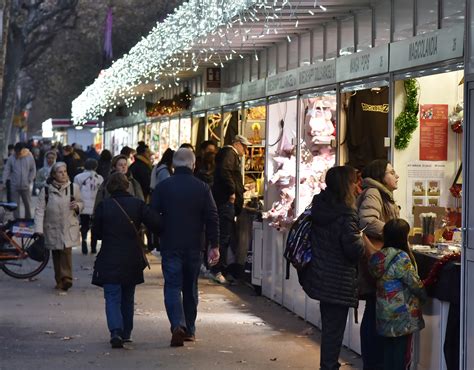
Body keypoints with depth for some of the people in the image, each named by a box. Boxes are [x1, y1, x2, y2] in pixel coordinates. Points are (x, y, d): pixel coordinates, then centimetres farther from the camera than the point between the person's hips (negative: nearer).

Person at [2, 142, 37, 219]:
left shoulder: (29, 157, -4)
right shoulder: (11, 158, -5)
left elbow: (33, 170, 4)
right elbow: (6, 170, -2)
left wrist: (29, 180, -4)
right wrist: (6, 181, -12)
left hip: (25, 186, 1)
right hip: (14, 186, -1)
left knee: (28, 204, 12)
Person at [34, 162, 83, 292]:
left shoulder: (73, 188, 0)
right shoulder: (46, 190, -3)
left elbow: (81, 203, 14)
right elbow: (40, 210, -5)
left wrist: (77, 206, -11)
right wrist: (38, 229, -14)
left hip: (69, 227, -1)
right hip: (52, 228, 1)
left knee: (66, 251, -16)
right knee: (56, 254, 8)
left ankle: (66, 278, -14)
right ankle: (60, 280, 19)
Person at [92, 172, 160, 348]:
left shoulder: (103, 206, -6)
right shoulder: (138, 204, -3)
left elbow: (96, 233, 0)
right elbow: (155, 223, -12)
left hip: (109, 260, -2)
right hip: (132, 260, 2)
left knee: (112, 297, -2)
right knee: (128, 297, 17)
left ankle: (116, 331, -22)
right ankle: (126, 333, 24)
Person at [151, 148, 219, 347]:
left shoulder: (162, 187, -3)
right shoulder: (202, 188, -1)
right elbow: (212, 218, -2)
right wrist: (214, 246, 2)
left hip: (170, 246, -2)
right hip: (193, 247, 2)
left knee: (172, 286, -2)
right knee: (190, 287, 14)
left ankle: (178, 325, -23)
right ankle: (190, 330, 21)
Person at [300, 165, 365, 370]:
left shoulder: (319, 206, 2)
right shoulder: (345, 215, -23)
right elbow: (354, 249, -25)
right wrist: (361, 239, -4)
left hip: (321, 276, 7)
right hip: (339, 282, -7)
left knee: (329, 324, 23)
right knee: (334, 327, 2)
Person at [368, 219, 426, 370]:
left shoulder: (380, 256, 5)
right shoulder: (401, 257, -18)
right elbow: (414, 283, -12)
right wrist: (424, 296, 7)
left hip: (384, 315, 7)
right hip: (402, 316, -7)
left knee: (388, 353, 14)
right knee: (403, 354, 0)